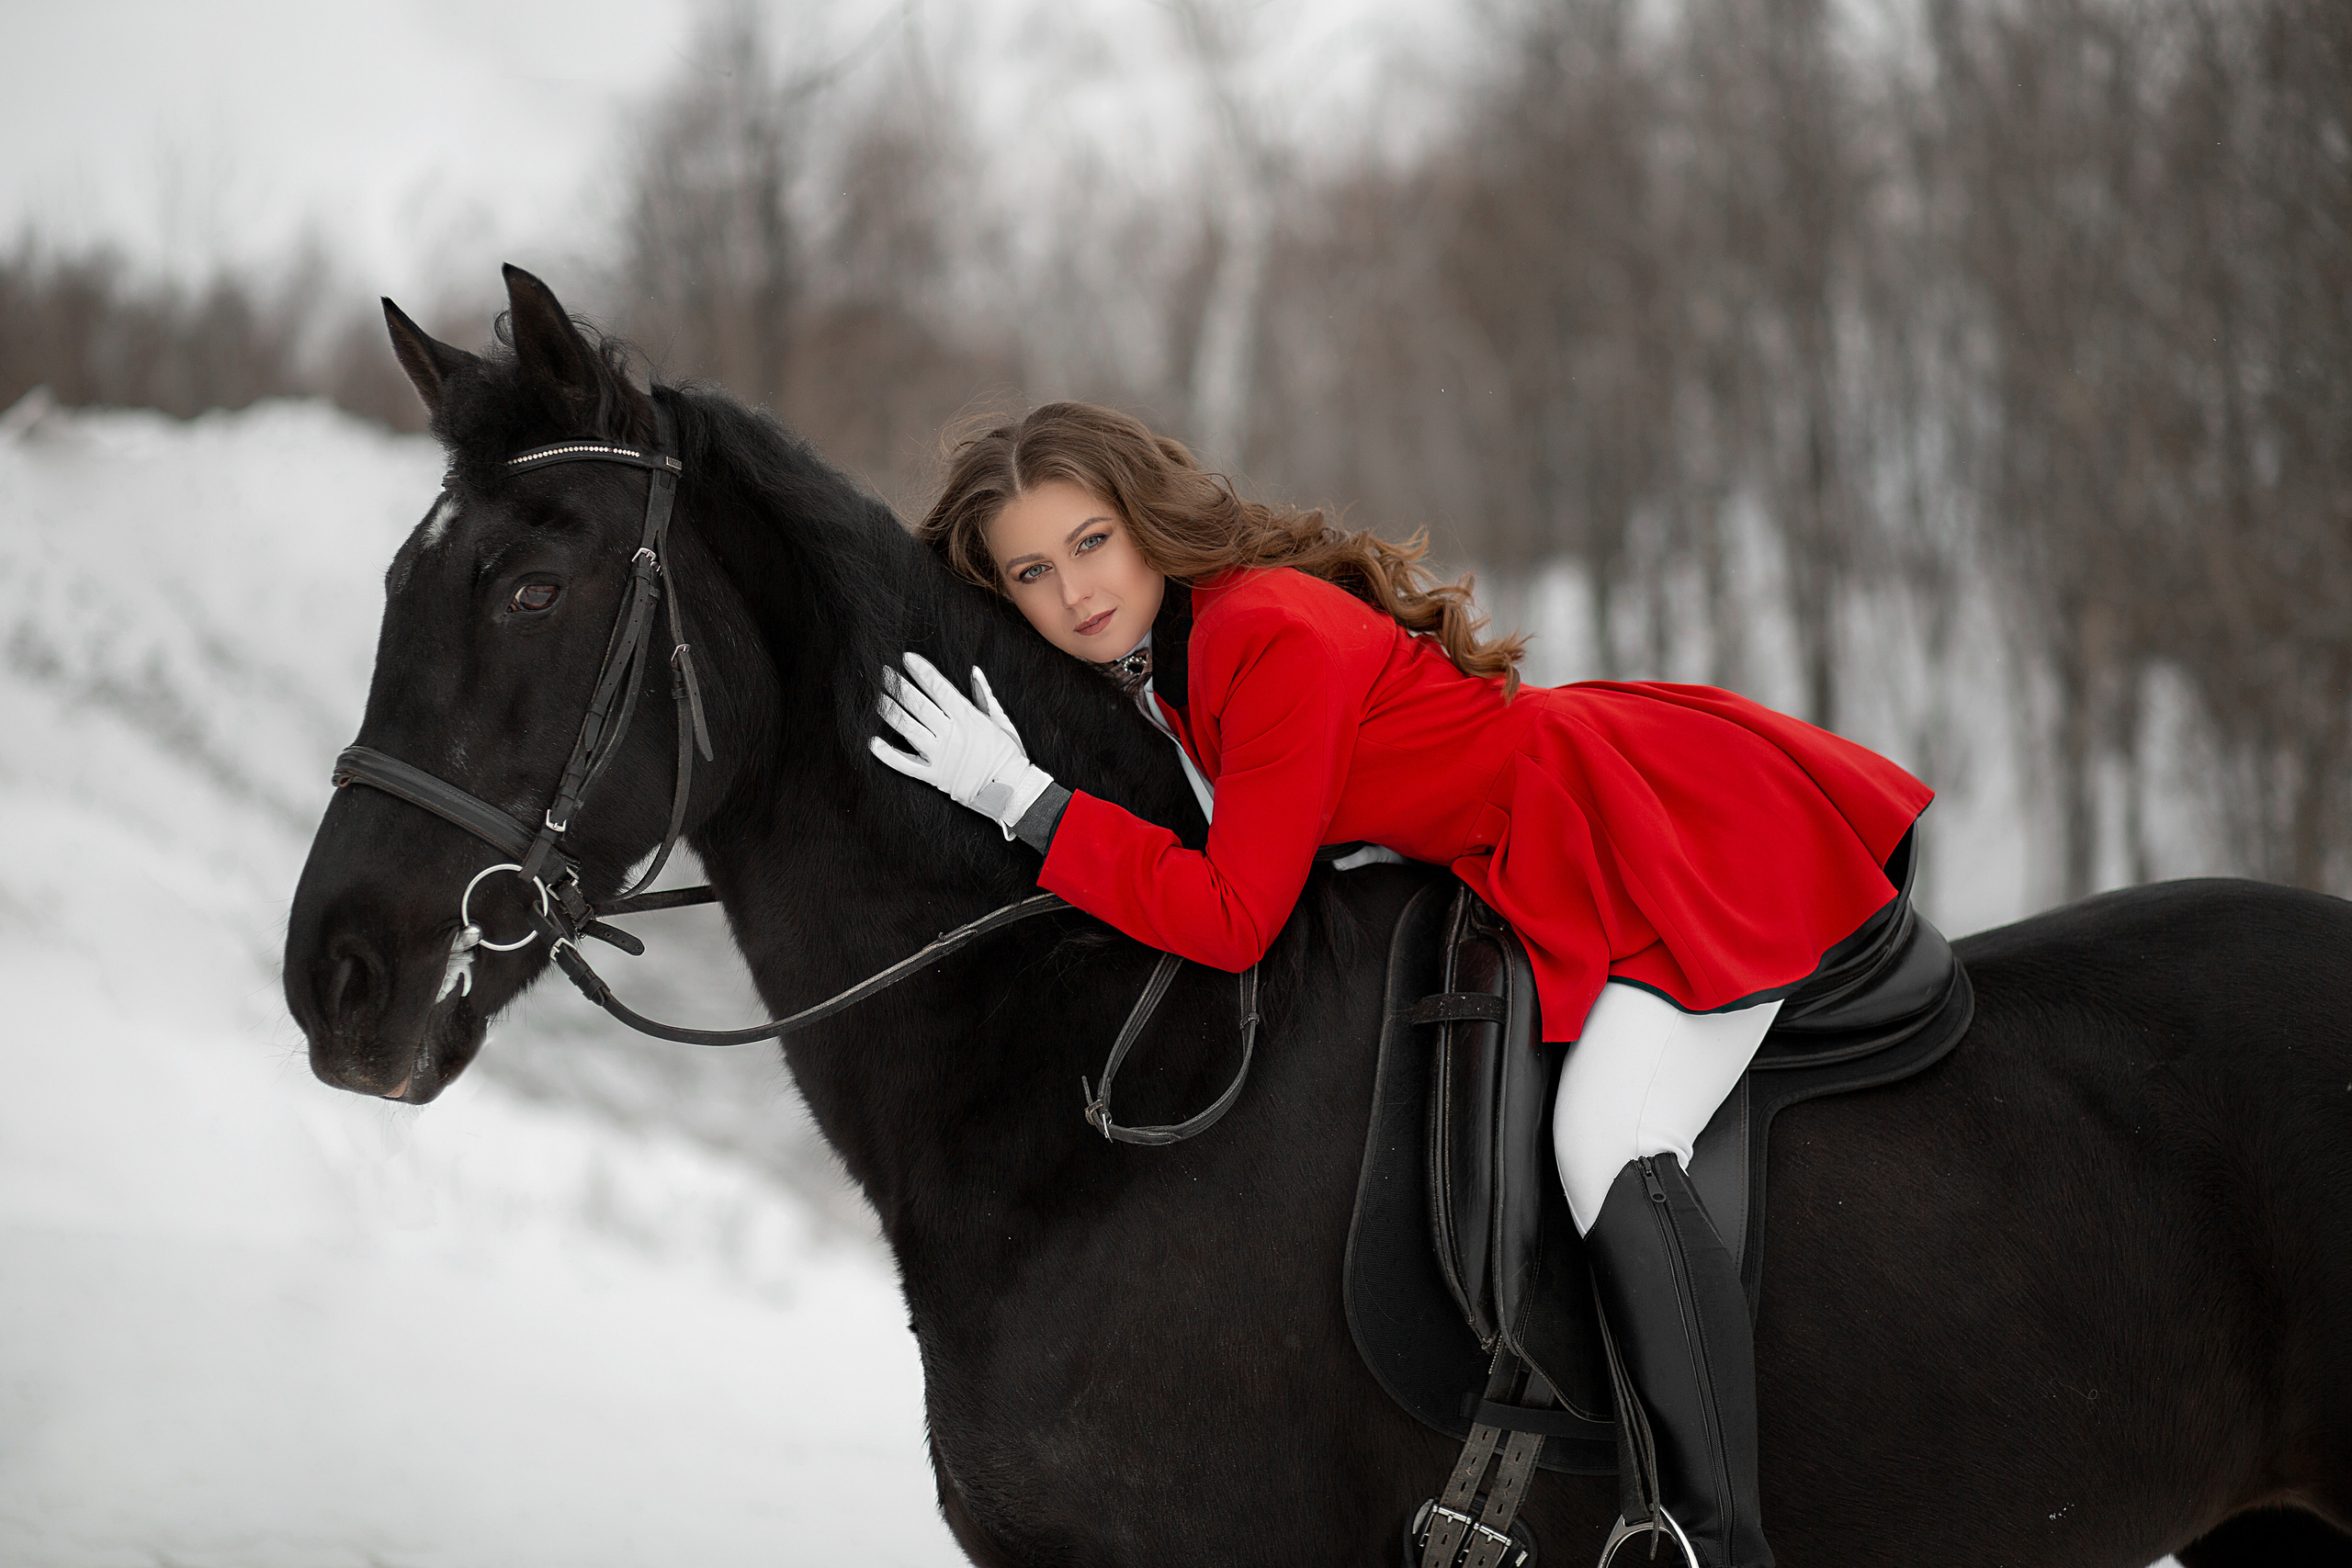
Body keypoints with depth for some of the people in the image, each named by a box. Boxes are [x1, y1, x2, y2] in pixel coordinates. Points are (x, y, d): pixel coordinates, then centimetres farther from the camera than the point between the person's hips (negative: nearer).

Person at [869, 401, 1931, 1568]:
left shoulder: (1276, 642, -26)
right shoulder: (1149, 645, 2)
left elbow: (1231, 920, -27)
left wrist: (1021, 799, -27)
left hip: (1694, 838, -10)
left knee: (1609, 1148, -26)